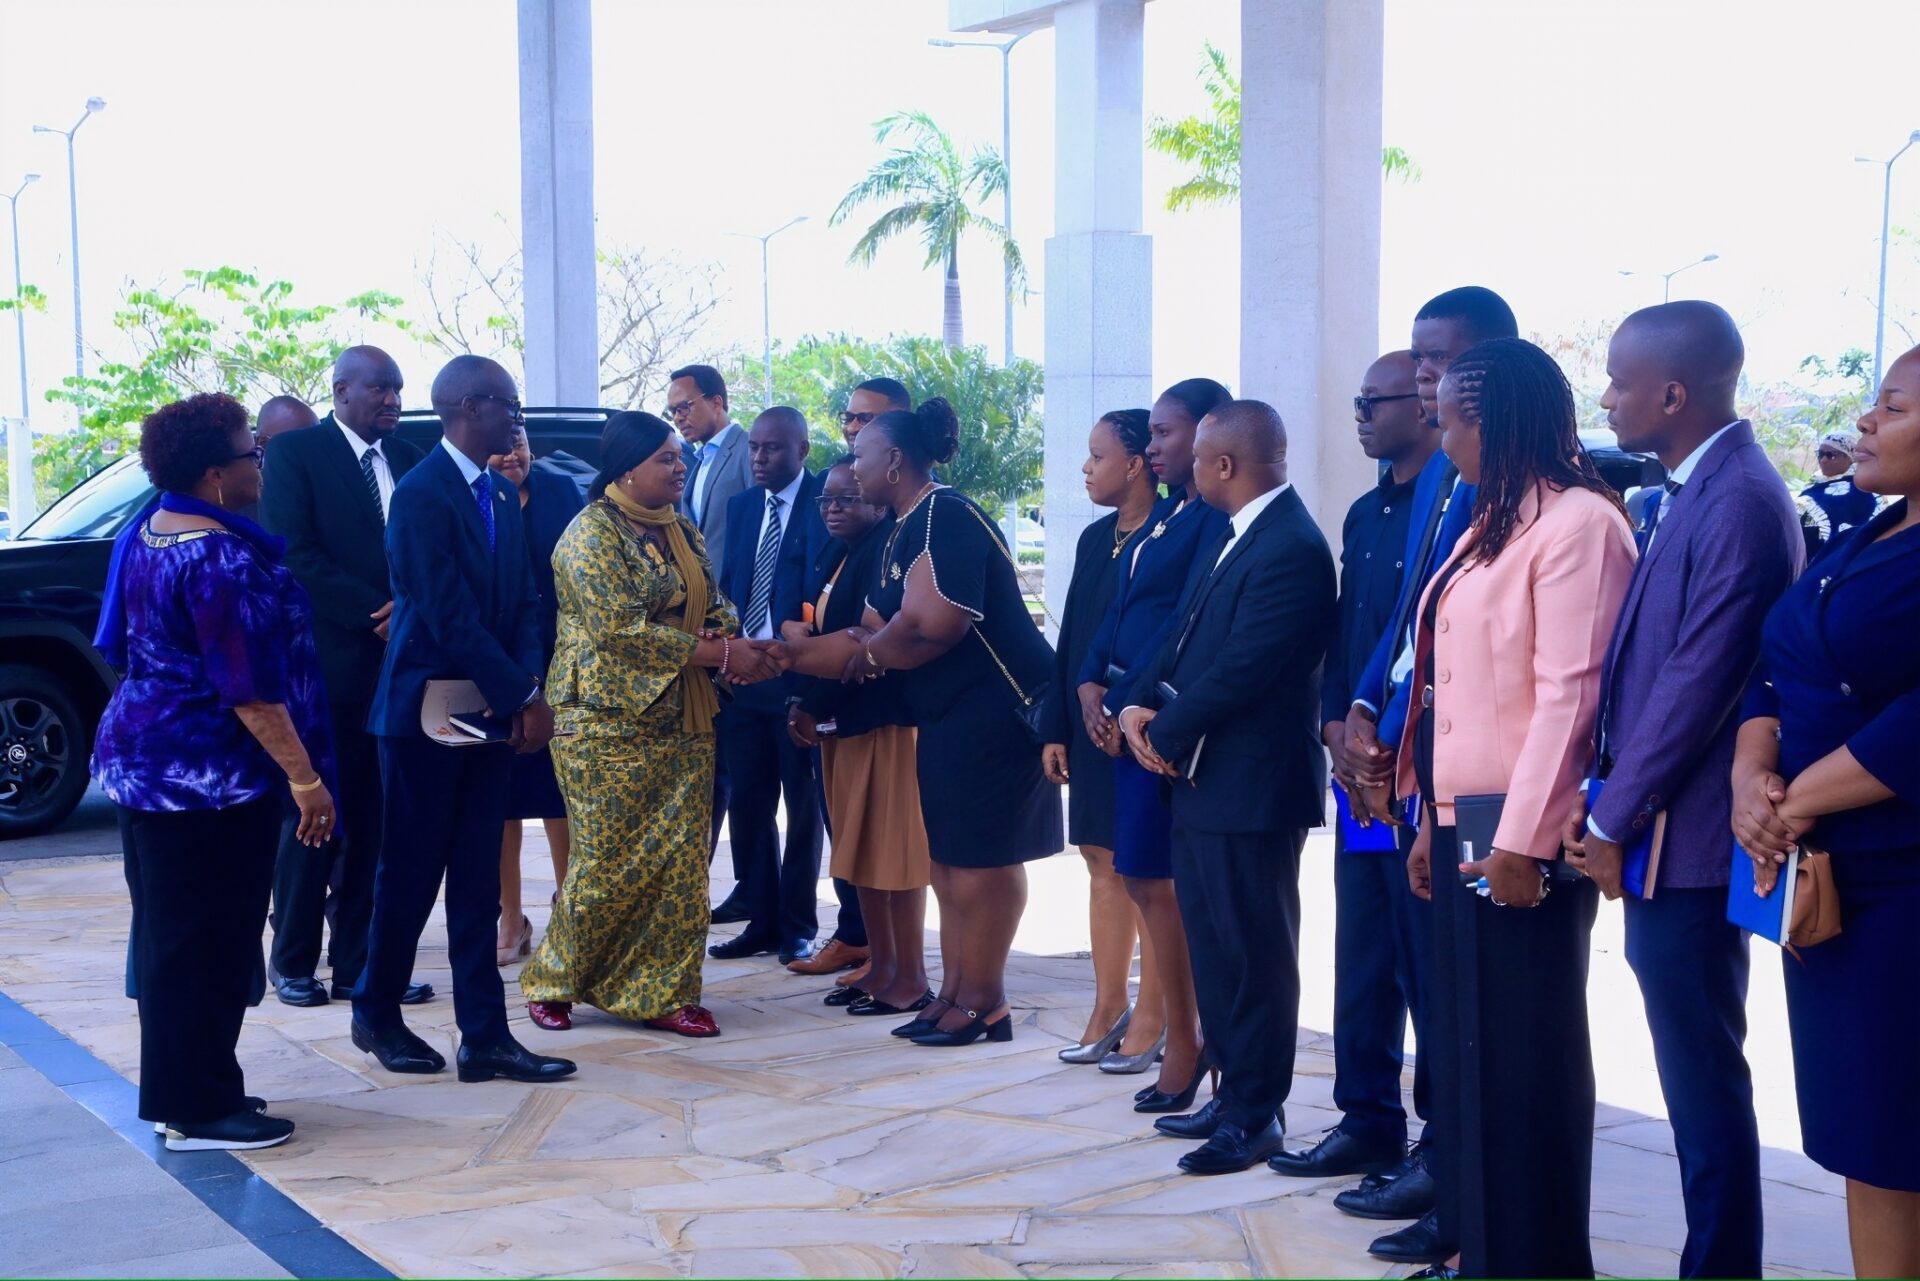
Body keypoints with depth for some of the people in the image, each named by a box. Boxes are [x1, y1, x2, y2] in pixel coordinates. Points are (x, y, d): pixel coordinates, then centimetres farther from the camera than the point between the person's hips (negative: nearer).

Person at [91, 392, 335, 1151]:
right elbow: (250, 688, -24)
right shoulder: (222, 559, -21)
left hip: (144, 758, 10)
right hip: (208, 773, -10)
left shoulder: (147, 535, 10)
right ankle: (200, 1109, 6)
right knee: (209, 940, -2)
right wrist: (304, 777, -23)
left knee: (169, 933, 16)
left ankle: (180, 1088, 26)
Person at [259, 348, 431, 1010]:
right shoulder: (295, 452, -3)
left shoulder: (407, 459, 12)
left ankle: (358, 962, 14)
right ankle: (293, 962, 16)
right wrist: (374, 613, -14)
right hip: (324, 663, -4)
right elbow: (293, 553, -11)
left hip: (394, 663, 5)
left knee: (374, 822, 7)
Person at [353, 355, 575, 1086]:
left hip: (489, 714, 7)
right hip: (426, 714, -7)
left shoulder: (502, 497, 11)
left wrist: (531, 686, -7)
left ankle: (485, 1037, 10)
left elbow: (523, 601, 9)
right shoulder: (421, 495, -14)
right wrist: (521, 698, -16)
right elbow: (450, 616, -19)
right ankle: (376, 1013, 24)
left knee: (478, 882, 7)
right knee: (411, 875, 5)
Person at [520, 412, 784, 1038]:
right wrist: (720, 654, -21)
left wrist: (740, 645, -10)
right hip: (609, 725, -7)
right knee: (610, 863, -1)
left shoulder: (680, 531, 13)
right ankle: (553, 981, 18)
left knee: (681, 862, 3)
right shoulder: (592, 533, -11)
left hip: (683, 724, 7)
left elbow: (713, 609, 14)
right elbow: (619, 628, -21)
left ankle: (662, 993, 12)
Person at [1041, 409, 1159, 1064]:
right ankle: (1110, 1009, 19)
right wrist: (1056, 728, 10)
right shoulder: (1095, 538, 13)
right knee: (1103, 864, 11)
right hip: (1091, 731, 8)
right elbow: (1071, 638, 13)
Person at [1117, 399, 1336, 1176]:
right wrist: (1141, 704, -2)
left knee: (1254, 951, 1)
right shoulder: (1229, 535, 13)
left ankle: (1256, 1116, 12)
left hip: (1250, 787, -10)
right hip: (1202, 777, 10)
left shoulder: (1291, 548, -19)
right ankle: (1233, 1093, 29)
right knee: (1211, 944, 17)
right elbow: (1185, 635, 14)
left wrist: (1168, 734, -12)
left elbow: (1240, 669, -23)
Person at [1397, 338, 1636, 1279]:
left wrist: (1521, 840, -20)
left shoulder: (1577, 523, -12)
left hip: (1522, 836, -9)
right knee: (1466, 1045, 13)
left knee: (1526, 1053, 0)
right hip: (1463, 823, 9)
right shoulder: (1487, 527, 16)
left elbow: (1570, 692, -18)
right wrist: (1434, 821, 15)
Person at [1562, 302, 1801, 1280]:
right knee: (1694, 1076, 15)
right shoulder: (1682, 493, 13)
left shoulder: (1741, 503, -17)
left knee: (1702, 1079, 0)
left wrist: (1615, 821, -12)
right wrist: (1608, 810, 10)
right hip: (1649, 832, 9)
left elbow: (1697, 683, -19)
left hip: (1684, 842, -9)